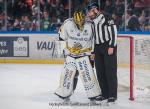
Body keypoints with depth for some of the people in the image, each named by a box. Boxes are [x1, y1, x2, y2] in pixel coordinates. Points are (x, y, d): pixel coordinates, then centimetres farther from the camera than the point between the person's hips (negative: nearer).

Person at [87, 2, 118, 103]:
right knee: (100, 72, 6)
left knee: (110, 71, -7)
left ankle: (113, 95, -3)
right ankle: (105, 94, 14)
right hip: (98, 48, 8)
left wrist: (111, 46, -17)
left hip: (109, 47, -7)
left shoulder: (106, 18, -9)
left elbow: (114, 31, -13)